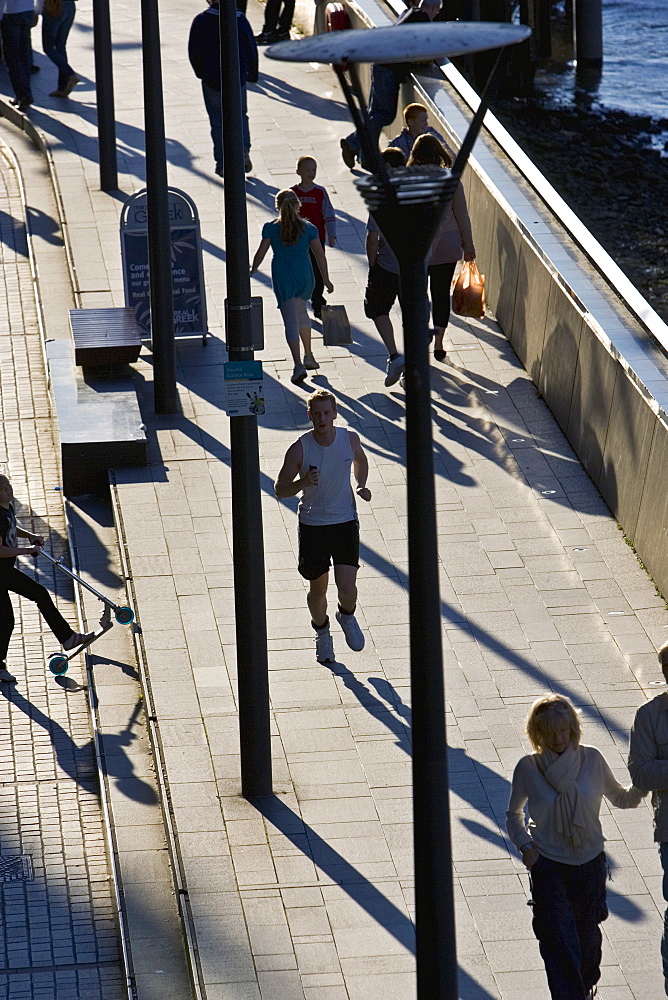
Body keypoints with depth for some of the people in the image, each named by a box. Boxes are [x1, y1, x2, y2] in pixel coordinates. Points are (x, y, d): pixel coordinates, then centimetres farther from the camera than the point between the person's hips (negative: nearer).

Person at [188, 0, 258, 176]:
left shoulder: (201, 21, -8)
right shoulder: (239, 18, -6)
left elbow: (194, 53, -2)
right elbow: (251, 48, -2)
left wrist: (201, 73, 14)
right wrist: (252, 74, 10)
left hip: (212, 80, -1)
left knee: (218, 120, 8)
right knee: (240, 115, 19)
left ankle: (222, 164, 8)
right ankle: (244, 150, -2)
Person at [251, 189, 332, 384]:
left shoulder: (270, 228, -5)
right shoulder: (309, 228, -1)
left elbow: (261, 253, -1)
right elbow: (319, 254, -1)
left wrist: (252, 271, 16)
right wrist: (326, 280, 5)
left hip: (282, 278, -2)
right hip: (305, 276, 2)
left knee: (291, 321, -3)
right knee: (301, 312, 28)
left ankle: (298, 365, -16)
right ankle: (308, 356, 34)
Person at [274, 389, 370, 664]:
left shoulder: (350, 439, -6)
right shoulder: (299, 449, -14)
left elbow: (360, 460, 19)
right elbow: (280, 490, -10)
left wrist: (361, 486, 1)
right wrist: (303, 482, -29)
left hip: (345, 522, 1)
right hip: (312, 525, -1)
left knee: (347, 588, -9)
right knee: (318, 589, 11)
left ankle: (347, 617, 26)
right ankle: (321, 631, 40)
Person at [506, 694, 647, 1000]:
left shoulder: (592, 759, -6)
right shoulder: (528, 768, -8)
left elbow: (620, 798, 8)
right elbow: (513, 815, 8)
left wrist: (641, 786, -12)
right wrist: (525, 846, -8)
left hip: (590, 863, 2)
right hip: (547, 866, -2)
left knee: (587, 935, 18)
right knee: (559, 943, -11)